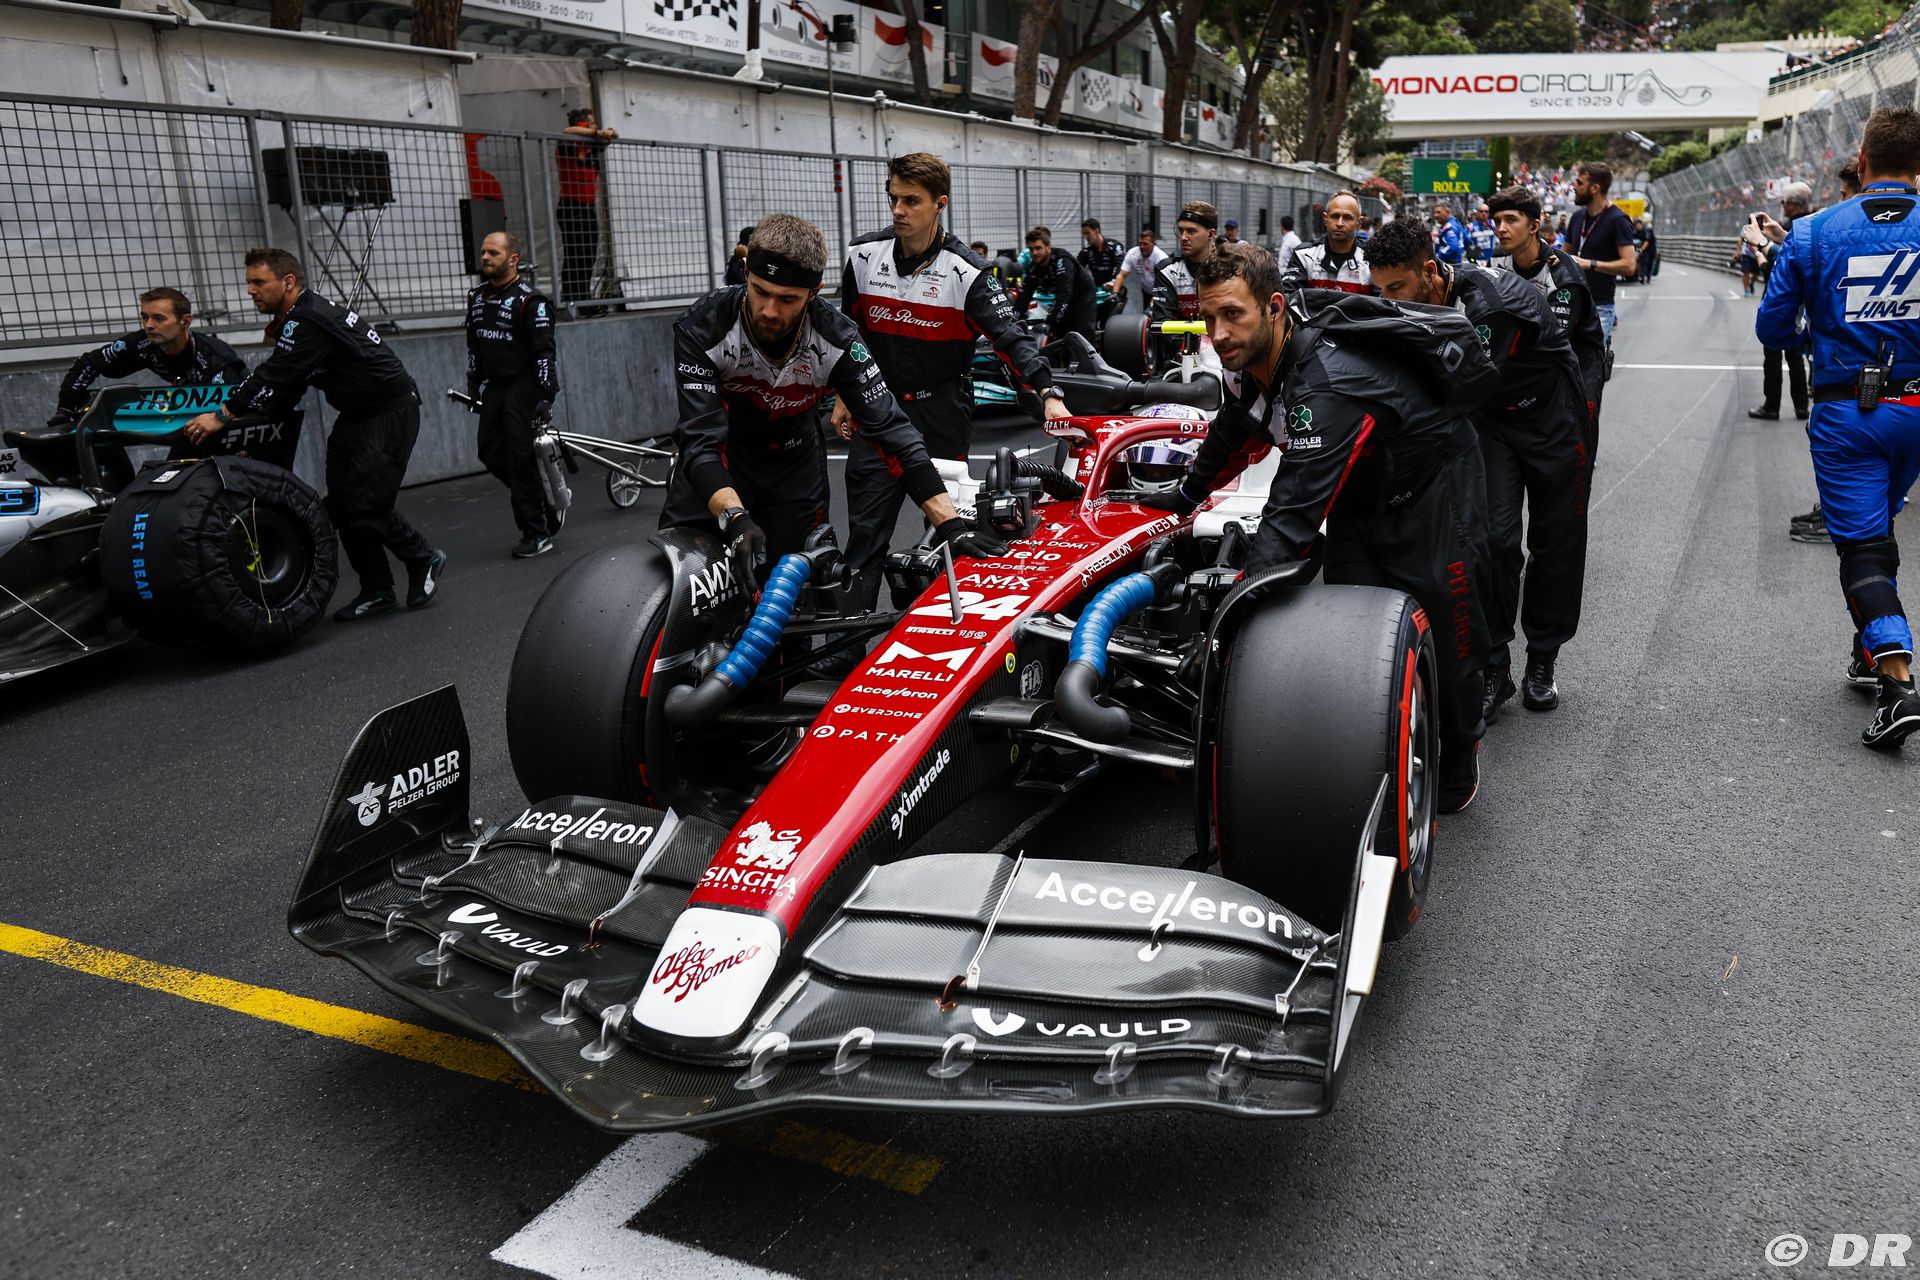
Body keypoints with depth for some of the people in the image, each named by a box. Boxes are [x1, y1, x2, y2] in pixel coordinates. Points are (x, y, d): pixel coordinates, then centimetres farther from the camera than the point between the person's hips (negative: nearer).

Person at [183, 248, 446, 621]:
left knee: (363, 505, -13)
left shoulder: (310, 320, -21)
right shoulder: (292, 320, 10)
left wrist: (222, 415, -20)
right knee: (342, 504, 6)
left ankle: (423, 560, 7)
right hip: (356, 415, 10)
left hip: (390, 412, -10)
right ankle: (376, 591, 12)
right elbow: (285, 390, 9)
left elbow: (275, 378, -25)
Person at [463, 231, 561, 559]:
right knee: (491, 454, 6)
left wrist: (546, 397, -19)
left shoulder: (530, 299, -11)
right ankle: (546, 496, 26)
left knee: (521, 458, -9)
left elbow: (544, 352, -15)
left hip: (524, 387, -8)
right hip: (495, 387, 8)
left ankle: (537, 534, -1)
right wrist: (473, 386, 19)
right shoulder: (477, 297, 12)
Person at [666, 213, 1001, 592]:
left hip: (794, 460, 2)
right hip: (718, 457, -2)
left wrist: (950, 523, -32)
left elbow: (889, 428, -24)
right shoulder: (700, 330, -28)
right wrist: (735, 519, -52)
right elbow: (699, 440, -34)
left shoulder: (835, 338, -23)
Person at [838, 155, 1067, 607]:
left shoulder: (966, 272, -12)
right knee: (865, 529, 1)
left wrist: (1047, 393, -35)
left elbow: (1010, 336, -20)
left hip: (941, 412, -2)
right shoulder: (864, 256, 1)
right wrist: (844, 398, 16)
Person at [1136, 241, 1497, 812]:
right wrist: (1185, 495, 19)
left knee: (1445, 629, 2)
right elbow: (1234, 434, 9)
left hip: (1433, 485, -7)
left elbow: (1295, 513, -46)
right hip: (1361, 491, 7)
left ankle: (1457, 760, 26)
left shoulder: (1328, 384, -40)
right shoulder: (1255, 358, -14)